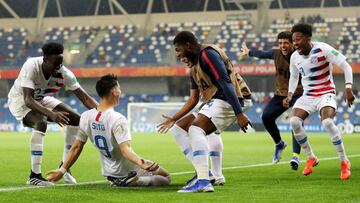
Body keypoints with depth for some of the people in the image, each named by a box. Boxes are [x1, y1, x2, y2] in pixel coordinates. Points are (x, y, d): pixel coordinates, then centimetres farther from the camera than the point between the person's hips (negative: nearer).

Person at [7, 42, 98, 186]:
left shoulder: (64, 73, -23)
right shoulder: (31, 66, -36)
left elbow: (85, 98, -22)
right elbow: (28, 99, -44)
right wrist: (51, 114, -58)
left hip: (42, 99, 6)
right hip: (20, 99, -6)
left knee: (76, 119, -4)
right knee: (41, 123, -34)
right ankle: (34, 176, -29)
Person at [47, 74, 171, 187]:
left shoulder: (85, 117, -8)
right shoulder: (118, 119, -27)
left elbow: (76, 148, -3)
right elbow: (126, 150, -37)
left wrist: (62, 170, 6)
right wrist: (142, 164, -50)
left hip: (109, 173, 8)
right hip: (129, 170, -8)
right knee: (166, 178, 4)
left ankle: (117, 182, 9)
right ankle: (132, 181, -16)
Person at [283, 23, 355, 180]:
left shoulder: (323, 49, -17)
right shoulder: (295, 57, 0)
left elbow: (346, 66, -16)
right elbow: (294, 76, 19)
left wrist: (348, 88, -27)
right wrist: (290, 95, 4)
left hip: (326, 93, -5)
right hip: (308, 95, 5)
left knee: (327, 122, -31)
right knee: (294, 121, -19)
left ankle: (344, 162, -14)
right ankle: (311, 158, 1)